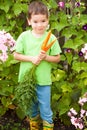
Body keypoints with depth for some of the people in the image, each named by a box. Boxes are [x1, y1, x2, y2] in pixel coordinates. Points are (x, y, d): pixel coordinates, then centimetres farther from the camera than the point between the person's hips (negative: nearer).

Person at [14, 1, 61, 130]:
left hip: (44, 81, -2)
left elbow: (57, 58, -1)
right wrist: (31, 58, -15)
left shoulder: (51, 38, -8)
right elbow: (16, 55, -1)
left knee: (45, 111, 7)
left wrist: (46, 57, -19)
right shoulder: (24, 36, -6)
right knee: (31, 108, 20)